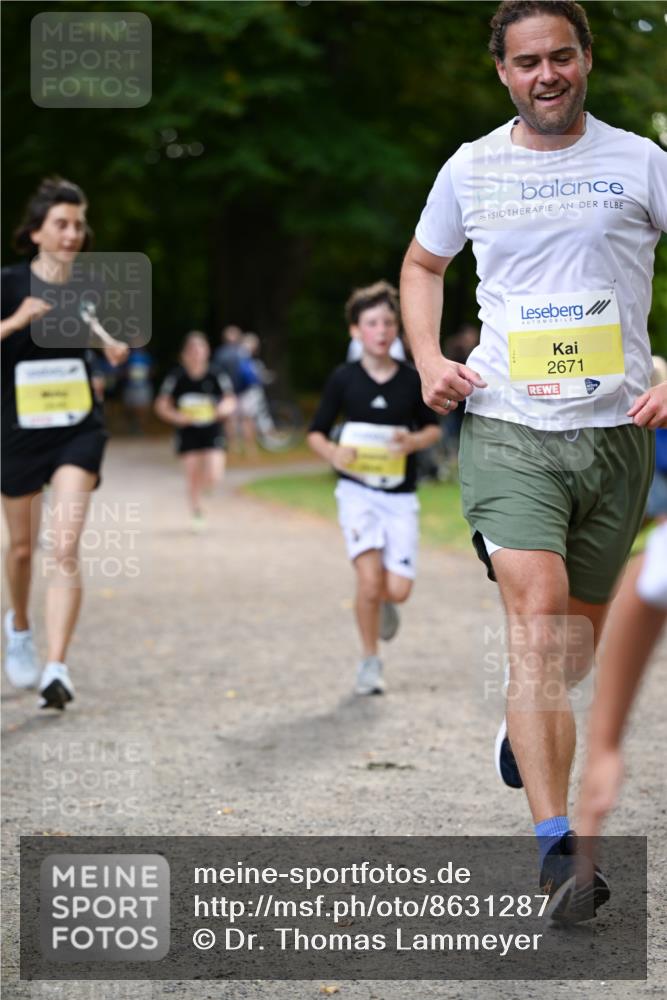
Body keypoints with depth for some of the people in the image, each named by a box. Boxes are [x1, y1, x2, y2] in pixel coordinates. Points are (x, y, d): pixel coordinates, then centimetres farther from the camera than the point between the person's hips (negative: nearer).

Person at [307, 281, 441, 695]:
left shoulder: (412, 379, -1)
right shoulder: (344, 379, -3)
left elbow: (433, 427, 12)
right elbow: (317, 432, 5)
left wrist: (415, 441, -11)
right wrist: (334, 453, -17)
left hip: (401, 495, 1)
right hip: (358, 491, -1)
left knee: (398, 590, -8)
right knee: (369, 579, -18)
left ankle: (384, 603, 31)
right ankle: (370, 661, 3)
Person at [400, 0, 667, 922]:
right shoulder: (471, 169, 6)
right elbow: (422, 265, 22)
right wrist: (428, 360, 5)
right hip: (507, 427, -1)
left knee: (581, 627, 14)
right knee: (538, 614, -18)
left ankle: (526, 724, 49)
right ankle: (556, 846, -20)